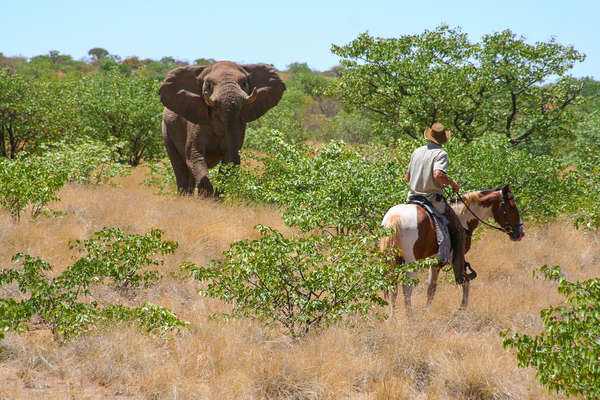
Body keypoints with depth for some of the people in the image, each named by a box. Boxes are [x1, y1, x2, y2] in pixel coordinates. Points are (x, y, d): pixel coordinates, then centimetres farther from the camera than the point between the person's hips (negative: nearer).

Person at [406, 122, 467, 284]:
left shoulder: (417, 151, 10)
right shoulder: (440, 154, -10)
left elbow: (408, 176, 16)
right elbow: (438, 174, -27)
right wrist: (453, 183, -11)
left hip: (412, 197, 6)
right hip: (433, 199, -6)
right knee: (458, 231, 5)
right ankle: (459, 273, -1)